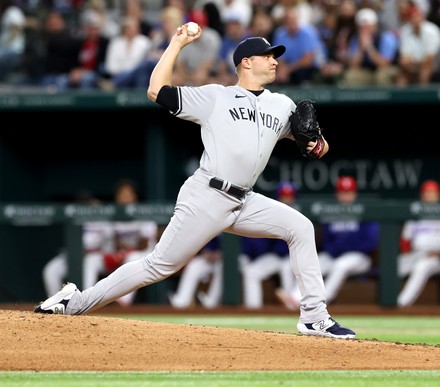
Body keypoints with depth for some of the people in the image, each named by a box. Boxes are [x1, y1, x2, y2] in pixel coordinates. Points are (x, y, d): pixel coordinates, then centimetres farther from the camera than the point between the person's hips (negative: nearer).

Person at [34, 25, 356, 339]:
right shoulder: (214, 97, 2)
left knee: (300, 227, -8)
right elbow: (156, 91, -3)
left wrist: (319, 145, -7)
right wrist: (177, 44, -1)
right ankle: (76, 302, 3)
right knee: (159, 266, -7)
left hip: (244, 204, 5)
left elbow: (313, 140, 17)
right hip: (206, 199, -5)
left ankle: (314, 317, -5)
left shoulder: (282, 106, 15)